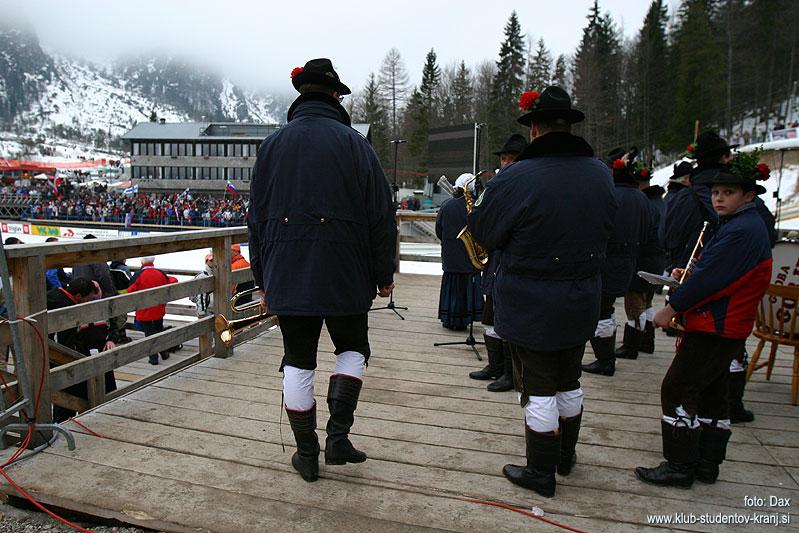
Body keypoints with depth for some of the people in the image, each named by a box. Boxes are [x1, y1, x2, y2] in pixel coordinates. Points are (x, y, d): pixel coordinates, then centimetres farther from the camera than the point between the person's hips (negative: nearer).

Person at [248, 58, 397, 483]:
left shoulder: (272, 145, 7)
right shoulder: (353, 143, -4)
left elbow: (257, 217, 9)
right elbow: (381, 215, -6)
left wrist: (262, 279, 17)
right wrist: (384, 275, 4)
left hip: (287, 277, 3)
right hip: (345, 277, -2)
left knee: (298, 362, 11)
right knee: (352, 348, 18)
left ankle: (306, 453, 19)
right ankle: (338, 435, 7)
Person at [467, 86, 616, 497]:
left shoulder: (516, 179, -22)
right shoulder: (601, 175, -2)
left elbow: (484, 235, -11)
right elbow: (602, 232, 10)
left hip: (528, 309, -6)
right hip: (581, 305, 6)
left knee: (539, 389, 8)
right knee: (568, 383, 22)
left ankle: (540, 472, 23)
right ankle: (566, 456, 41)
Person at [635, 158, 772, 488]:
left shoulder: (741, 231, -18)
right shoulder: (746, 226, 16)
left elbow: (711, 278, -22)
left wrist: (672, 308, -15)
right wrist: (689, 277, 7)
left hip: (715, 329, -11)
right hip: (725, 328, 11)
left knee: (677, 389, -6)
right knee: (711, 394, 16)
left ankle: (679, 467, 2)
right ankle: (707, 464, 26)